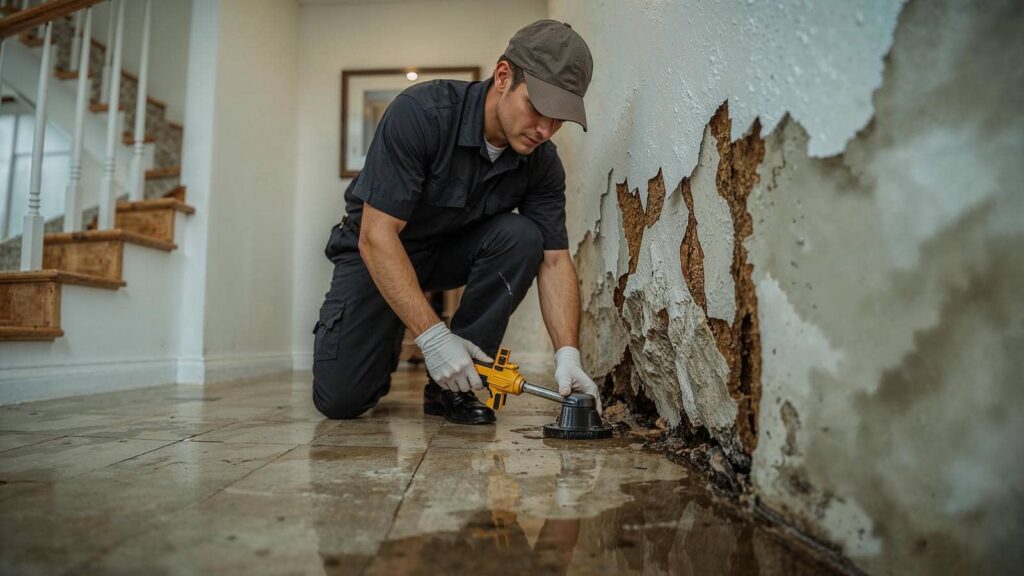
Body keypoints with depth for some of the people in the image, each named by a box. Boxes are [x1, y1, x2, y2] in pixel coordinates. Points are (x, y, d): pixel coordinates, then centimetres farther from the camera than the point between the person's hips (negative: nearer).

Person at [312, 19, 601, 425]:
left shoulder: (542, 162, -15)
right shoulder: (420, 112, -30)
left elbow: (554, 259, -14)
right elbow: (377, 235, -31)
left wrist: (567, 354, -28)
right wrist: (432, 337, -36)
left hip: (454, 251, 4)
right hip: (376, 252, -3)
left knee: (521, 237, -28)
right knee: (340, 399, -14)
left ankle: (452, 386, -13)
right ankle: (385, 349, 23)